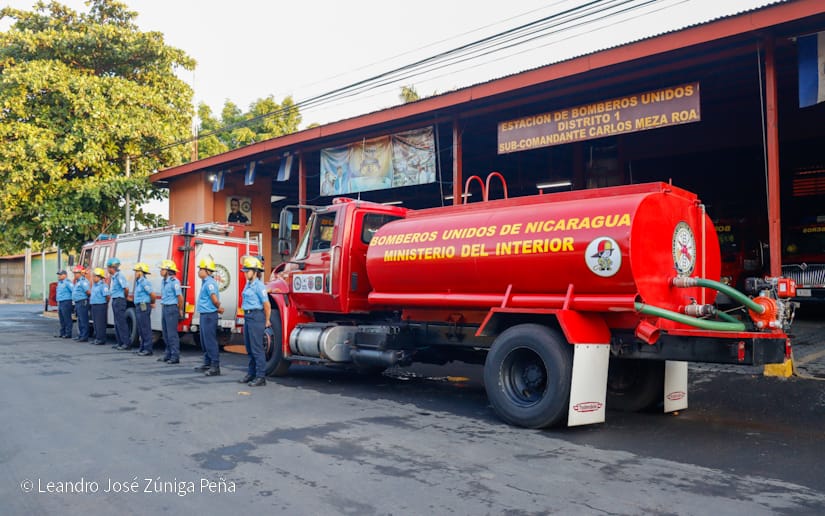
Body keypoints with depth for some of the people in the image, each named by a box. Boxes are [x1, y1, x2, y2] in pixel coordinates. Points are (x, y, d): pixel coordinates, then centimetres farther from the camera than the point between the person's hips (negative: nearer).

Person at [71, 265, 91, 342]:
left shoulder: (83, 281, -14)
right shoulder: (78, 281, 18)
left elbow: (88, 292, -21)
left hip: (83, 302, -11)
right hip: (78, 303, 11)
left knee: (83, 320, -8)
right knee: (80, 320, 15)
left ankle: (84, 337, -7)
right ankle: (80, 335, 23)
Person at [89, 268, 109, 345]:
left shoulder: (103, 285, -15)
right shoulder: (94, 285, 15)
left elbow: (107, 296, -21)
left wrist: (105, 303, -9)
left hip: (100, 306, -10)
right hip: (94, 306, 10)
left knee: (100, 324, -7)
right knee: (95, 323, 13)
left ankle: (101, 339, -3)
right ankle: (97, 338, 21)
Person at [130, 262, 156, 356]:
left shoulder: (144, 282, -16)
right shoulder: (138, 282, 16)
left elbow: (152, 294, -20)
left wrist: (152, 303, -4)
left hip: (144, 307, -10)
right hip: (138, 307, 10)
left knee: (146, 329, -7)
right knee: (140, 329, 14)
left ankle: (148, 349, -4)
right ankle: (142, 348, 21)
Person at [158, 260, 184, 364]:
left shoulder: (174, 281, -16)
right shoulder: (164, 282, 13)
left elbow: (180, 297, -17)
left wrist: (180, 310, -7)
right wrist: (163, 307, 18)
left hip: (172, 309, -9)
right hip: (164, 308, 9)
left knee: (172, 333, -8)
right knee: (166, 333, 13)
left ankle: (175, 356, -4)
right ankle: (168, 354, 22)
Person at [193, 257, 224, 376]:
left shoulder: (209, 283, -17)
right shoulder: (205, 282, 15)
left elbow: (215, 300, -24)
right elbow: (214, 300, 23)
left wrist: (218, 308, -7)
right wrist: (218, 308, 11)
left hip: (209, 315, -10)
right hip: (205, 314, 10)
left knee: (210, 341, -8)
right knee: (204, 341, 17)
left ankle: (215, 367, -4)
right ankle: (207, 363, 28)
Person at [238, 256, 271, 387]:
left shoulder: (259, 285, -14)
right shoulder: (248, 284, 13)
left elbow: (266, 304, -15)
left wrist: (266, 321, -8)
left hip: (256, 317, -9)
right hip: (247, 317, 9)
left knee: (257, 348, -7)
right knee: (249, 347, 14)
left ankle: (261, 377, -2)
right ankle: (251, 374, 25)